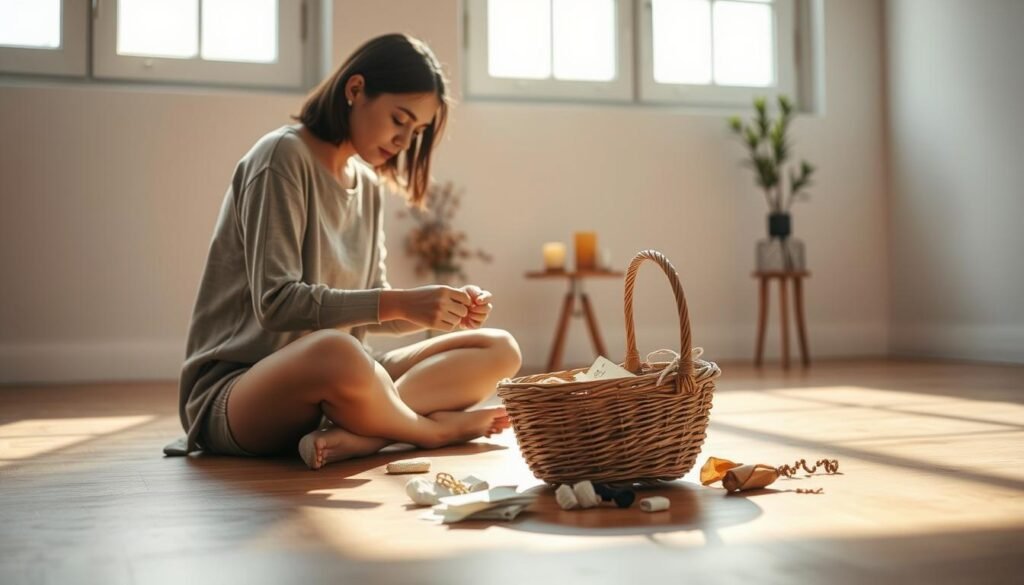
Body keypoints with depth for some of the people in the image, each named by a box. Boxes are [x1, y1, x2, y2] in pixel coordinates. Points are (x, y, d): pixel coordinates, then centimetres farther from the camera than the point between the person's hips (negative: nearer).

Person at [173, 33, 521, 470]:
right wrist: (400, 303, -26)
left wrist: (442, 309, -8)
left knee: (499, 350, -3)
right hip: (234, 394, -8)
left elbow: (370, 309, 11)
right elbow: (275, 303, -20)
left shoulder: (369, 186, 12)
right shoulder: (283, 157, -11)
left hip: (331, 383, 8)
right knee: (336, 351, -42)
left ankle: (356, 434, -25)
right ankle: (433, 429, -12)